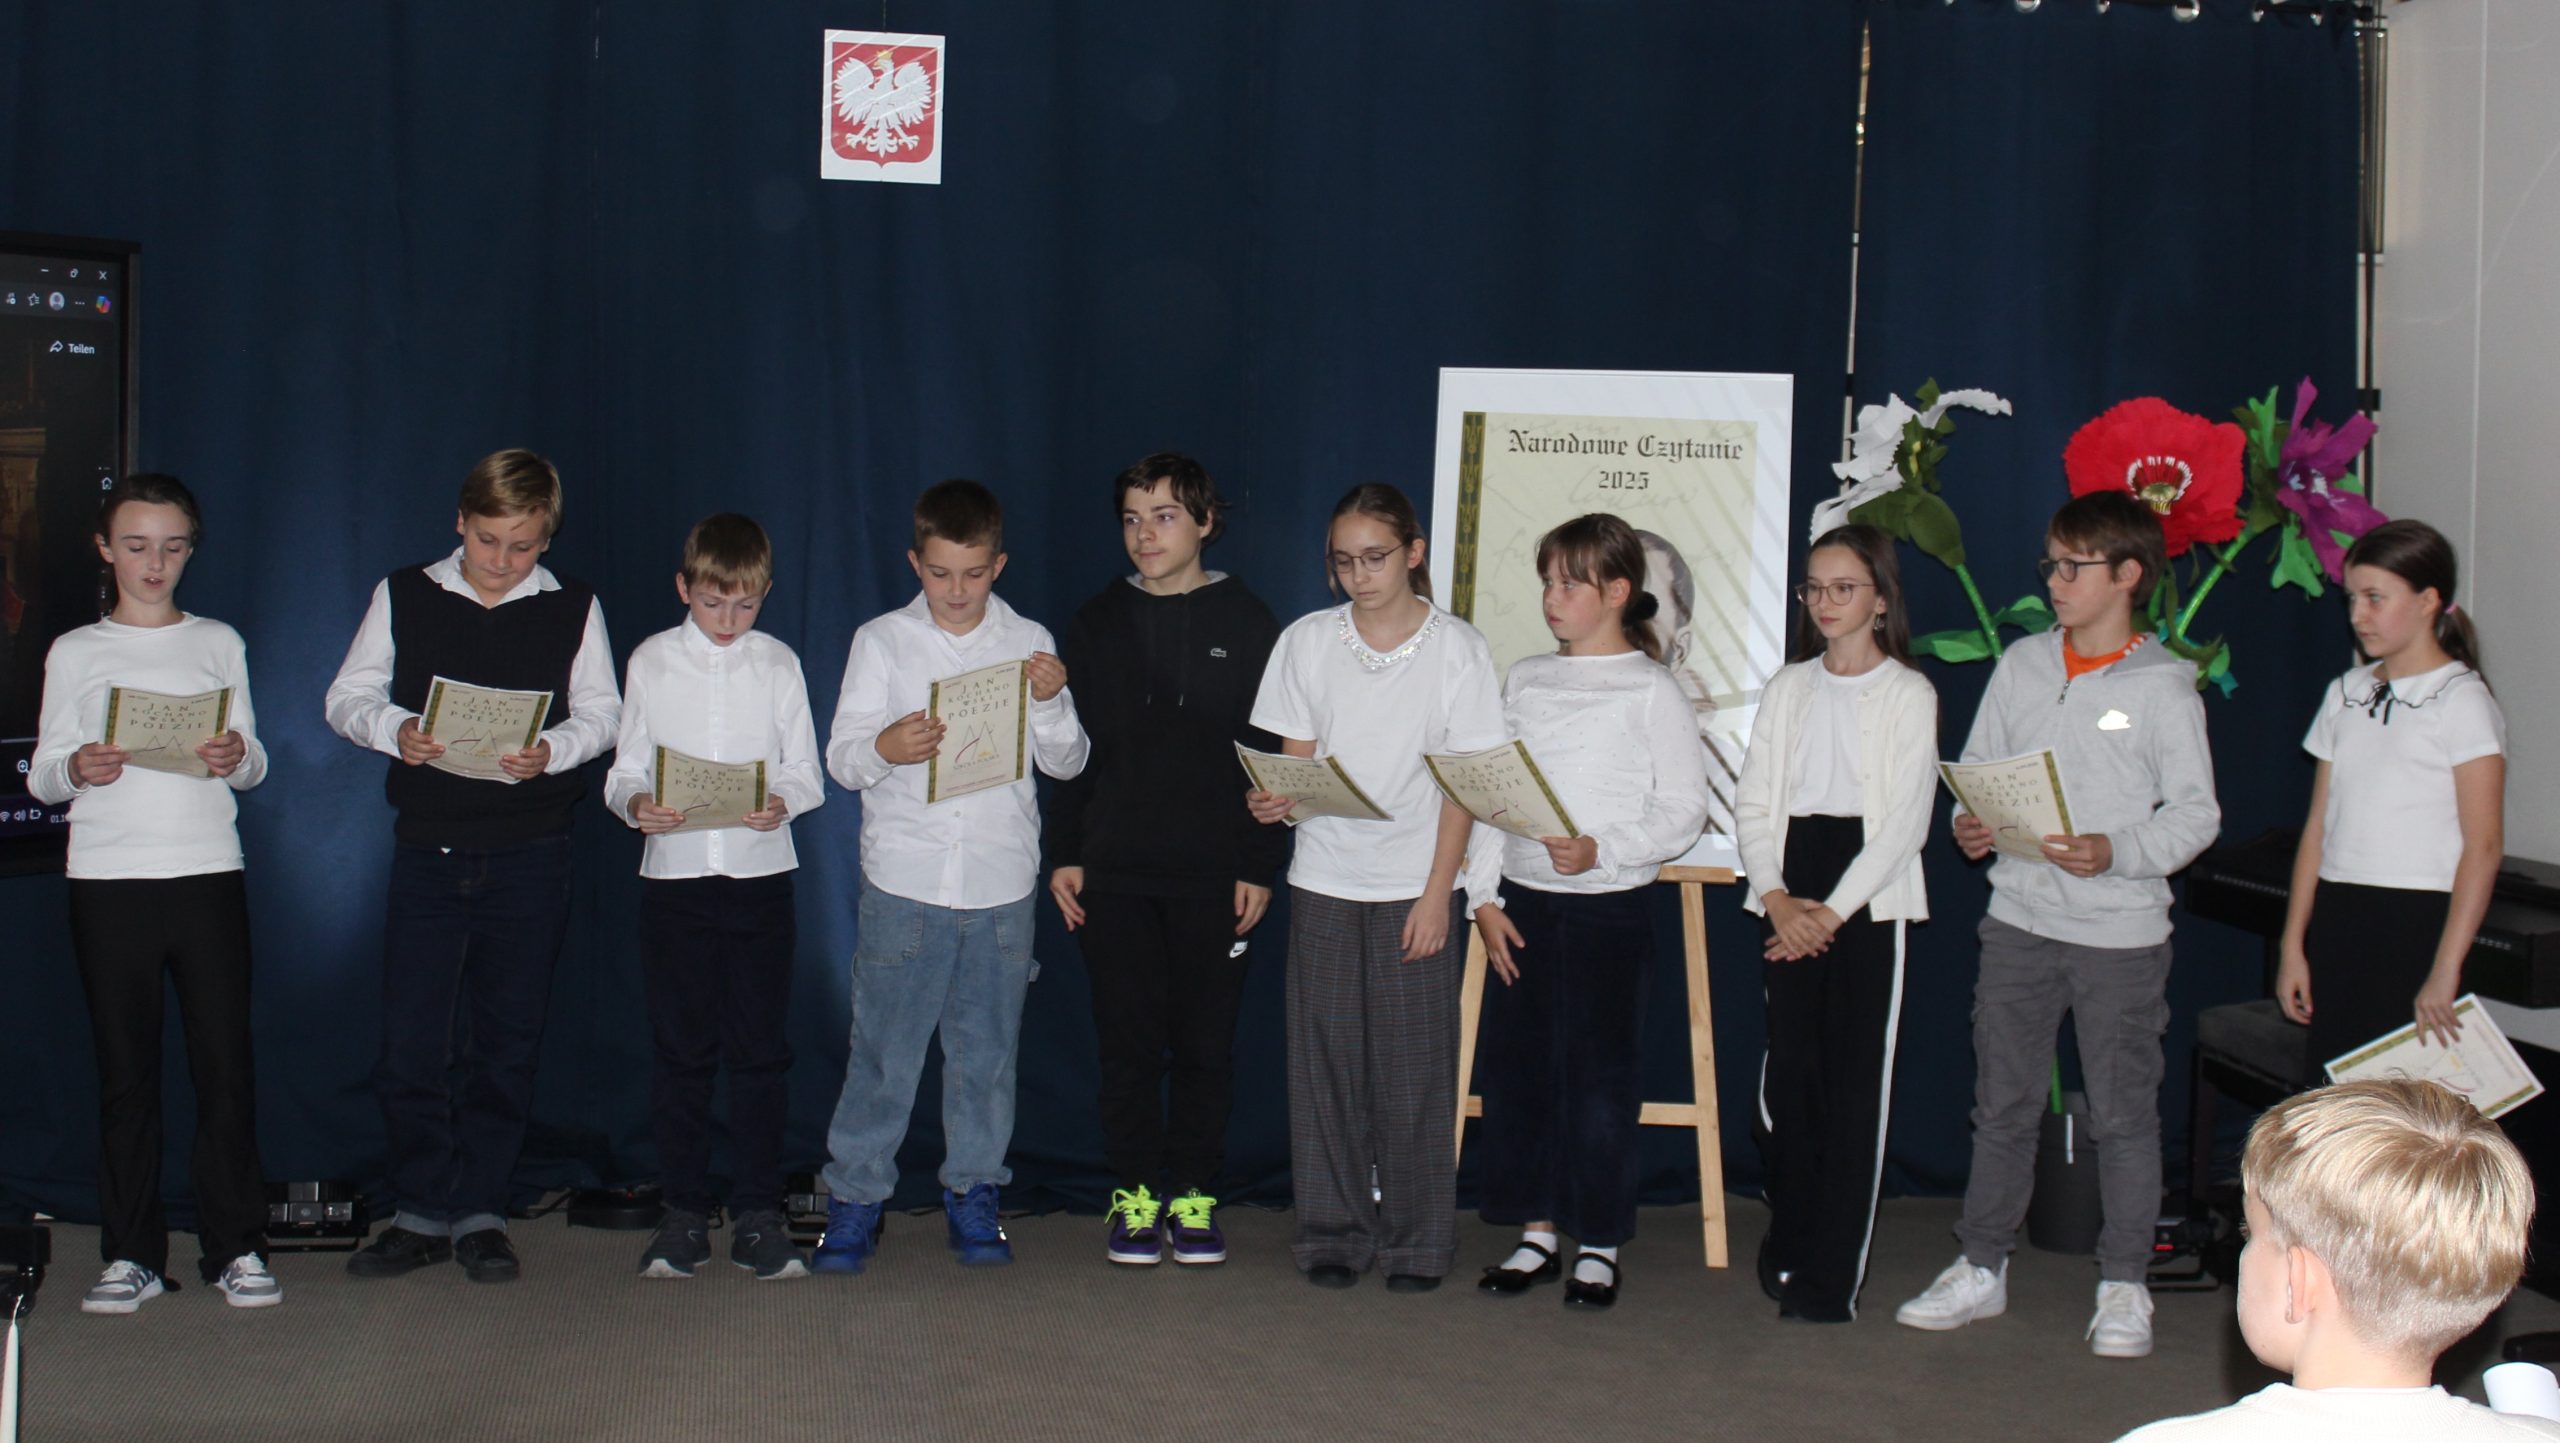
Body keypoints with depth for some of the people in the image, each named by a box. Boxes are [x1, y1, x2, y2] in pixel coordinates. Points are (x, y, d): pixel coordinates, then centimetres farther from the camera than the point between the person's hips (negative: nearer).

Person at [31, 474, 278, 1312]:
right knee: (125, 1071, 1)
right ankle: (131, 1254, 8)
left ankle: (236, 1248, 3)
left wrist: (236, 758, -13)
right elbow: (41, 777, 7)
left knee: (225, 1065, -3)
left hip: (208, 874, 0)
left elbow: (254, 765, 9)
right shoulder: (74, 654, 10)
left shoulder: (219, 644, 12)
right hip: (107, 879, 0)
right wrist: (76, 769, -15)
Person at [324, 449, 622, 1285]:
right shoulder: (403, 596, 5)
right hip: (428, 847, 0)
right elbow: (347, 698, 6)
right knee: (410, 1038, -2)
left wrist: (551, 751, -16)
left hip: (531, 854, 0)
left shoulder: (573, 609, 4)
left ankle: (480, 1211, 16)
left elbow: (603, 714, 4)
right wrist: (393, 731, -15)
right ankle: (421, 1213, 11)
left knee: (506, 1042, 6)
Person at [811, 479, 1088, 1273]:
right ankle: (855, 1198, 9)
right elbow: (841, 755, -1)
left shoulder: (1029, 643, 7)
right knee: (882, 1049, -1)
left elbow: (1066, 761, 6)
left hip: (1003, 881, 1)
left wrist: (1052, 702, -13)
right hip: (902, 878, -1)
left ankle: (972, 1192, 20)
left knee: (987, 1049, 8)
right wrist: (884, 748, -23)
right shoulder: (881, 641, 5)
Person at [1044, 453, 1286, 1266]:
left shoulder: (1246, 624, 2)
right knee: (1127, 1039, 3)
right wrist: (1063, 854, 3)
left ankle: (1195, 1194, 14)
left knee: (1206, 1041, 3)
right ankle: (1136, 1193, 13)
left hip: (1214, 874, -1)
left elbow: (1273, 755, 2)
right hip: (1114, 871, 2)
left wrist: (1259, 866, -4)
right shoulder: (1098, 624, 8)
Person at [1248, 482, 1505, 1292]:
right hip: (1324, 883, 2)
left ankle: (1418, 1239, 11)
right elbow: (1295, 760, 8)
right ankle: (1333, 1232, 14)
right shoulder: (1307, 642, 5)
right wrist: (1273, 800, -15)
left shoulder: (1456, 648, -2)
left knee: (1415, 1065, 0)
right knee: (1325, 1060, 3)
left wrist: (1439, 892, -9)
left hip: (1416, 887, -2)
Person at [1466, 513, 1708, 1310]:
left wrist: (1600, 849, -20)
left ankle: (1598, 1246, 11)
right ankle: (1536, 1232, 18)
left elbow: (1685, 809, -6)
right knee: (1516, 1067, 6)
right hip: (1523, 903, 5)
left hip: (1608, 906, -4)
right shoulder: (1524, 680, 10)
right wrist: (1486, 898, 2)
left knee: (1599, 1077, -1)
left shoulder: (1650, 690, -3)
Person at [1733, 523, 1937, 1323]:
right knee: (1787, 1076, 4)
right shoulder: (1787, 688, 12)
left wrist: (1834, 910, -14)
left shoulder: (1908, 694, -1)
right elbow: (1753, 804, 8)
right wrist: (1777, 897, -8)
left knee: (1854, 1082, -4)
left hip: (1868, 902, -4)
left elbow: (1905, 820, -8)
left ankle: (1832, 1276, -1)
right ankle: (1788, 1246, 19)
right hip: (1789, 902, 4)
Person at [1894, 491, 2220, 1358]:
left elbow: (2196, 813, -7)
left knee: (2123, 1113, 5)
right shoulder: (2023, 664, 7)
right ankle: (1982, 1269, 23)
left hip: (2120, 930, -4)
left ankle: (2124, 1286, 17)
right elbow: (1977, 765, 12)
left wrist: (2117, 852, -22)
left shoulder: (2163, 684, -6)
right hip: (2019, 919, 4)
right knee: (2003, 1105, 12)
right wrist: (1970, 823, -8)